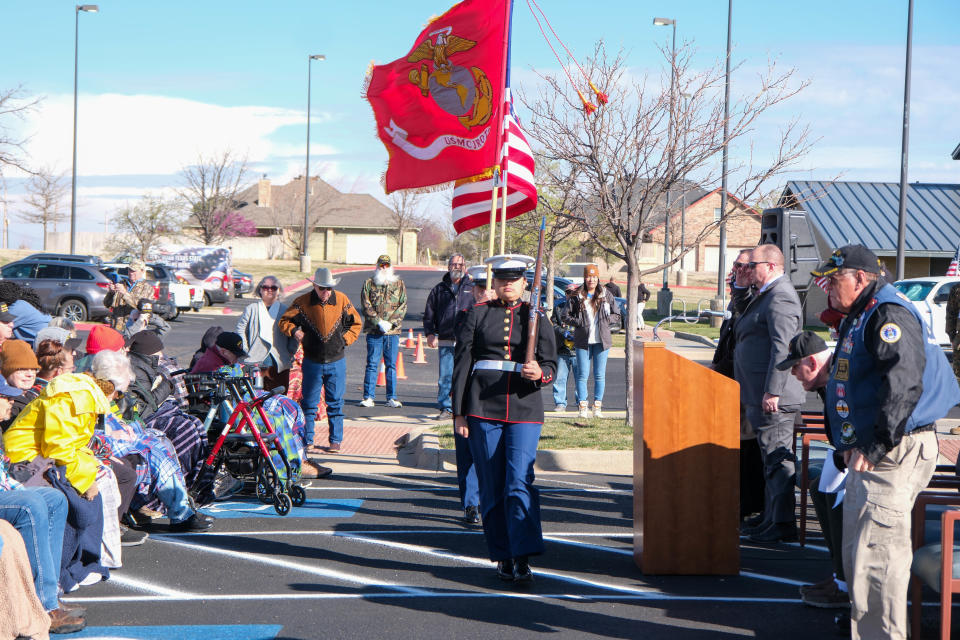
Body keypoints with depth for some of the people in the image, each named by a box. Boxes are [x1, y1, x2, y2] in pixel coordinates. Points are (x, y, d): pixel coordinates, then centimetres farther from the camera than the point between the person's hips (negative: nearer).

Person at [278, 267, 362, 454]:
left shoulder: (342, 300, 0)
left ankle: (335, 441, 13)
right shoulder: (303, 302, -4)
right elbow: (284, 321, 4)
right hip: (312, 362, -1)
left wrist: (345, 340, -2)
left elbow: (356, 323, 11)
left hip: (336, 362, 1)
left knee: (335, 403, 5)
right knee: (309, 403, 2)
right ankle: (308, 441, 9)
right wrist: (294, 331, -15)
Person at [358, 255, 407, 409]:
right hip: (373, 331, -1)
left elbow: (403, 306, 5)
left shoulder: (399, 284, 11)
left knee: (391, 365, 4)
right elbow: (365, 305, -1)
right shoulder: (369, 284, 7)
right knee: (372, 364, -1)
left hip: (392, 332, 1)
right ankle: (368, 397, 3)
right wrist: (379, 322, -12)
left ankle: (392, 398, 9)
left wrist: (392, 323, -9)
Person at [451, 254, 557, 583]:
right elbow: (462, 364, 6)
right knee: (491, 487, 4)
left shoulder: (538, 317, 9)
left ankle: (522, 559, -11)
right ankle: (503, 557, 14)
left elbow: (550, 365, 5)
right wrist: (459, 412, 1)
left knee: (519, 482, -13)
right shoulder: (477, 314, 8)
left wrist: (539, 373, -20)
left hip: (525, 410, -1)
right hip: (483, 409, 1)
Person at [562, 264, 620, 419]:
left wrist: (605, 320, -6)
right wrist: (579, 322, -9)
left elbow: (617, 316, 10)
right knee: (582, 375, -2)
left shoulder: (606, 295, 5)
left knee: (599, 375, 2)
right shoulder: (577, 297, 3)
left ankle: (597, 407, 9)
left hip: (601, 341, 1)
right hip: (583, 341, 0)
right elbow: (566, 316, 5)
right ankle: (583, 407, 2)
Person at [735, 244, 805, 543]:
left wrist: (772, 392, -26)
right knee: (772, 459, 17)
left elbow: (783, 348, -23)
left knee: (778, 459, -7)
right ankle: (770, 517, 25)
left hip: (773, 397, -11)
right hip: (759, 395, 11)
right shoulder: (766, 295, 18)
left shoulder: (780, 297, -16)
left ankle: (782, 524, -4)